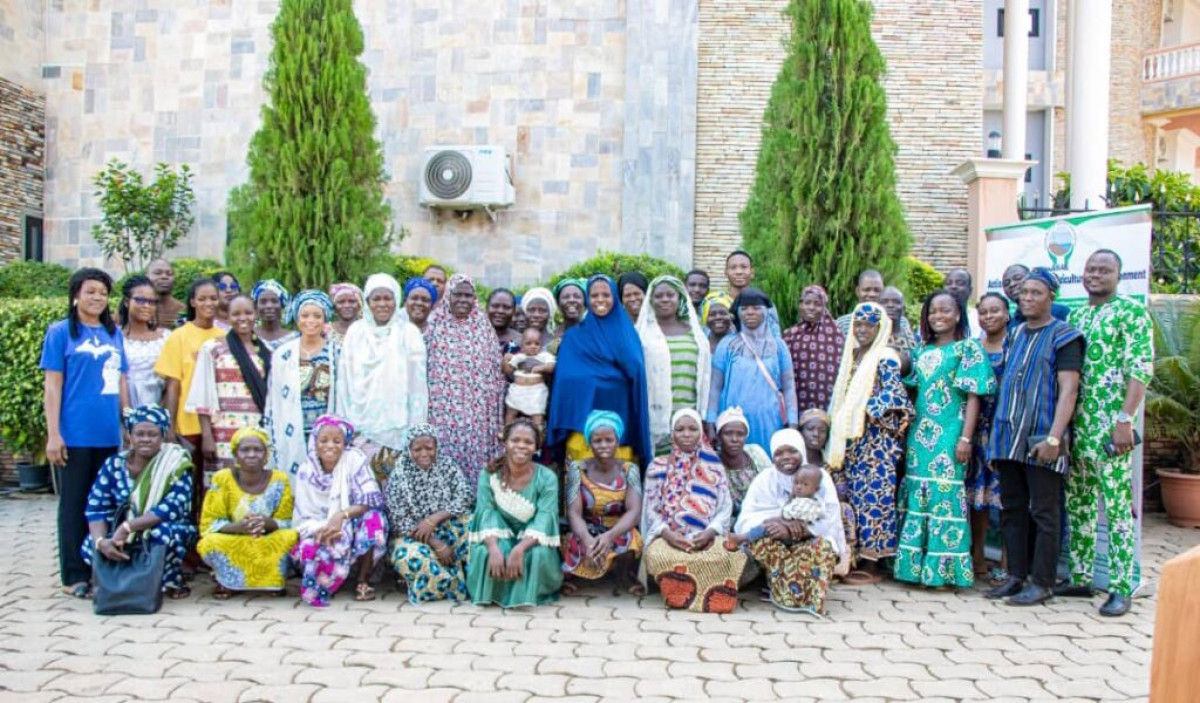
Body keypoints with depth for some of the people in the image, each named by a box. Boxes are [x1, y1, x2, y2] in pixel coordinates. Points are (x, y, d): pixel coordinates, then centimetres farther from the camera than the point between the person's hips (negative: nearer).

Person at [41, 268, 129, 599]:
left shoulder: (114, 333, 13)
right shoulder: (61, 332, 0)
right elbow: (52, 386, -4)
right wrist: (53, 434, -9)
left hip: (110, 435, 4)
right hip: (76, 435, -4)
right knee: (75, 505, 3)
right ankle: (74, 576, 10)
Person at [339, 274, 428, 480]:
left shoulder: (409, 333, -2)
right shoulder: (355, 332, 5)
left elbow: (418, 384, -3)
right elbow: (344, 383, 7)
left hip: (397, 428, -2)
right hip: (362, 427, 2)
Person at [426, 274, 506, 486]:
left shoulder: (483, 327, 9)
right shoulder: (435, 325, 2)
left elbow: (495, 369, 11)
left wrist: (494, 406, 6)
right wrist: (426, 404, -3)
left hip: (477, 409, 2)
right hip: (445, 407, -2)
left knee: (476, 454, 1)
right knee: (445, 456, -4)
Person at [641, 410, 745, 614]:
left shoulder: (714, 467, 16)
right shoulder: (658, 466, 15)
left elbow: (725, 507, 6)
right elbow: (650, 508, 8)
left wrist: (709, 532, -14)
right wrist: (667, 533, -13)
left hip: (706, 536, 0)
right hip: (668, 536, 0)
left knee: (721, 558, -37)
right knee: (658, 557, -37)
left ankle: (713, 596, -8)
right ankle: (678, 594, -10)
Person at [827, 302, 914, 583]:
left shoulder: (885, 358, -7)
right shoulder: (853, 356, 16)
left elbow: (893, 395, -16)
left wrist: (865, 412, -15)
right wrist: (837, 428, 13)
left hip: (876, 438, -8)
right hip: (853, 437, 8)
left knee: (873, 494, -6)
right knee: (855, 493, 8)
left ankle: (871, 564, -1)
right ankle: (857, 556, 15)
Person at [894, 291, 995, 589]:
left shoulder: (967, 348, 0)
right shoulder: (922, 351, 15)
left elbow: (973, 396, -5)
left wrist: (966, 437, -13)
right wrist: (910, 430, 9)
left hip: (948, 436, -5)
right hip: (920, 434, 5)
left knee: (945, 495, -6)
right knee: (918, 495, 5)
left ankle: (944, 567, 0)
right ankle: (916, 563, 12)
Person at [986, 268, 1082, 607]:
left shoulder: (1064, 336, -2)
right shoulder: (1014, 334, 17)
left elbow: (1068, 390, -10)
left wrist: (1054, 438, -20)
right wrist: (994, 432, 14)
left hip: (1041, 439, -6)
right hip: (1008, 438, 6)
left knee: (1044, 512, 0)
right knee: (1012, 509, 10)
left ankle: (1042, 582, 6)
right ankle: (1017, 575, 18)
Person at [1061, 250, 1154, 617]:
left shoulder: (1132, 312, -2)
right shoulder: (1074, 316, 16)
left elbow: (1141, 369, -10)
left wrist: (1126, 419, -17)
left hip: (1111, 426, -6)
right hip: (1075, 423, 7)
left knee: (1117, 507, -4)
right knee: (1077, 504, 11)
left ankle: (1122, 588, 3)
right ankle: (1080, 578, 20)